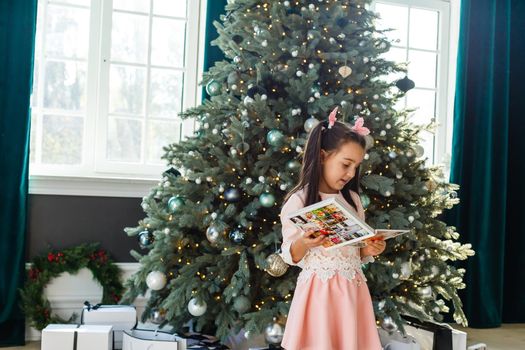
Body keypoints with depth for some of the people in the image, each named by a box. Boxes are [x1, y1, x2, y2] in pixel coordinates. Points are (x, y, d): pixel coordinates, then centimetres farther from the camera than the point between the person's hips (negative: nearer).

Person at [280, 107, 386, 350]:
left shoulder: (352, 199, 8)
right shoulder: (298, 201, -8)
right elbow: (290, 255, -6)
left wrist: (369, 250, -4)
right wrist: (303, 243, -25)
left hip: (352, 290, 5)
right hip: (318, 291, -5)